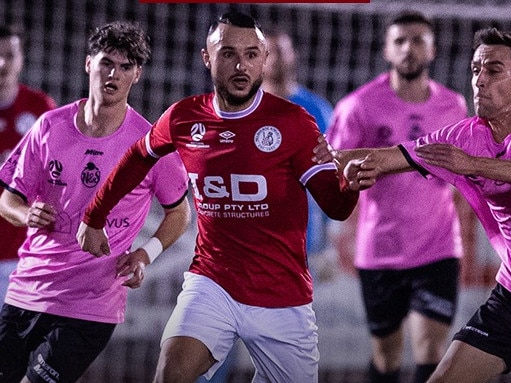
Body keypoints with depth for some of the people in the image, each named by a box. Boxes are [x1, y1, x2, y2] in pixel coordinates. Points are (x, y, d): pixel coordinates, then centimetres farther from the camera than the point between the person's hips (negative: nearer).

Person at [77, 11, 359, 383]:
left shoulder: (292, 121, -8)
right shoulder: (183, 118, 0)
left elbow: (335, 206, -12)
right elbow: (137, 158, 21)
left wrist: (350, 182, -34)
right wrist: (94, 219, 27)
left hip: (283, 299, -1)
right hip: (212, 283, 1)